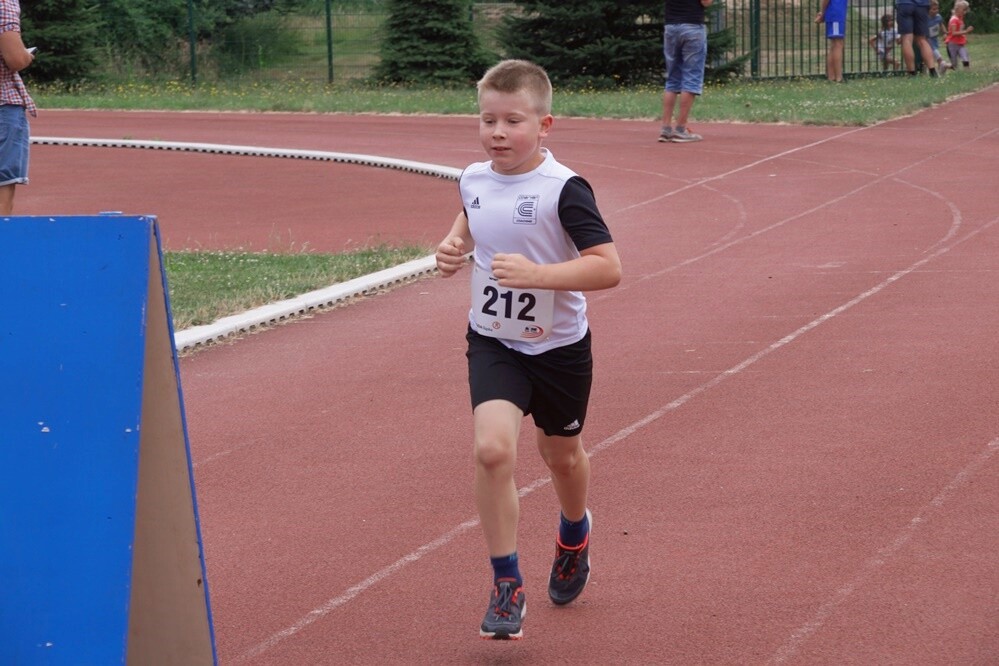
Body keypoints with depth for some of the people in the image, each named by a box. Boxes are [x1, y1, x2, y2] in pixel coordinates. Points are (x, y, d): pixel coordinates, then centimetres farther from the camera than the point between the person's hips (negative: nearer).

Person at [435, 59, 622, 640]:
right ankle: (507, 585, -7)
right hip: (493, 342, 3)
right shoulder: (474, 179, -4)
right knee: (492, 447, -19)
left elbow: (609, 267, -27)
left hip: (559, 347, -2)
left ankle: (575, 532, 54)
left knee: (562, 454, 19)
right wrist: (455, 244, 1)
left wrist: (536, 273, -35)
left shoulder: (564, 190, -21)